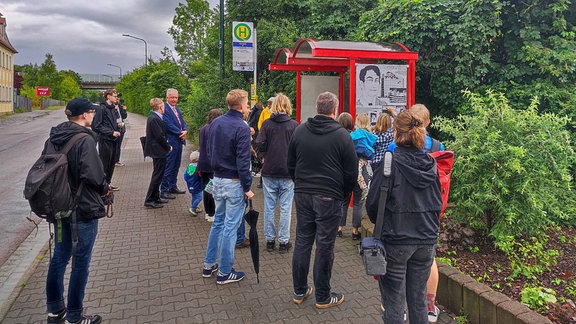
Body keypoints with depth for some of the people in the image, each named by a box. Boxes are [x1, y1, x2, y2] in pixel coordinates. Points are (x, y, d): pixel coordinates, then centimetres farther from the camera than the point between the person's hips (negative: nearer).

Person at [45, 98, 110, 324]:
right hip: (84, 209, -8)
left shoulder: (54, 137, 4)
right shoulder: (85, 139, -19)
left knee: (59, 256, 19)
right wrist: (104, 189, -7)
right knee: (81, 262, 5)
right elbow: (91, 175, -25)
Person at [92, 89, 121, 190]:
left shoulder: (112, 108, 14)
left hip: (112, 140, 9)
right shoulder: (102, 108, -12)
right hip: (105, 140, -9)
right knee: (104, 164, -1)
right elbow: (97, 126, -16)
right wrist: (112, 132, -19)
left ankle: (108, 183, 27)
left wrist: (118, 126, 5)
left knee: (112, 163, 15)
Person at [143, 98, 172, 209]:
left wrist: (167, 145, 9)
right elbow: (160, 136, -21)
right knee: (157, 176, -3)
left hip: (157, 151, 11)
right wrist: (168, 146, -10)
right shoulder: (155, 119, -20)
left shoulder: (152, 117, 12)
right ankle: (149, 201, 3)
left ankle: (155, 197, 30)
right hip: (158, 151, -11)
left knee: (158, 175, 19)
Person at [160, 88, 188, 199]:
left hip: (179, 142, 9)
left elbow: (182, 122, 13)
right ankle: (164, 191, 3)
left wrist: (185, 130, -8)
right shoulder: (165, 109, -13)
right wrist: (180, 133, -14)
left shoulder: (177, 109, 16)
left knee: (176, 166, 16)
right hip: (171, 142, -9)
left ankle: (173, 187, 28)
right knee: (168, 167, -4)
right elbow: (169, 125, -20)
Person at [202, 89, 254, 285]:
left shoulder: (215, 123, 6)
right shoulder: (241, 128, -17)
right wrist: (247, 187, -13)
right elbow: (243, 161, -19)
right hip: (234, 182, -7)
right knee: (231, 226, 3)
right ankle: (224, 273, 14)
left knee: (218, 222, 20)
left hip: (217, 180, 7)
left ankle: (209, 265, 28)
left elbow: (208, 151, 12)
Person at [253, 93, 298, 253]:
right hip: (288, 172, -1)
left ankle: (270, 240, 20)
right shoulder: (294, 125, -6)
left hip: (269, 172, 1)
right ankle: (284, 242, 14)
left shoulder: (267, 124, -3)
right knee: (285, 208, 8)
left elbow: (259, 145, -5)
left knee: (269, 207, 11)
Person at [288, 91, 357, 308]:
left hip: (302, 194, 4)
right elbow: (351, 172, -5)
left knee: (302, 241, 13)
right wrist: (343, 194, 11)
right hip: (329, 197, -4)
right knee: (324, 246, 5)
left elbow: (290, 164, 11)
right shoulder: (342, 135, -9)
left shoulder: (300, 131, 3)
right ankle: (322, 297, 19)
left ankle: (299, 291, 25)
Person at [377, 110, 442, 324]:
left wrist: (381, 224, 6)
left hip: (396, 240, -5)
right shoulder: (430, 164, 1)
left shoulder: (390, 162, -15)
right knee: (418, 299, 17)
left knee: (393, 300, 8)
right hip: (427, 240, 5)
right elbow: (438, 204, 10)